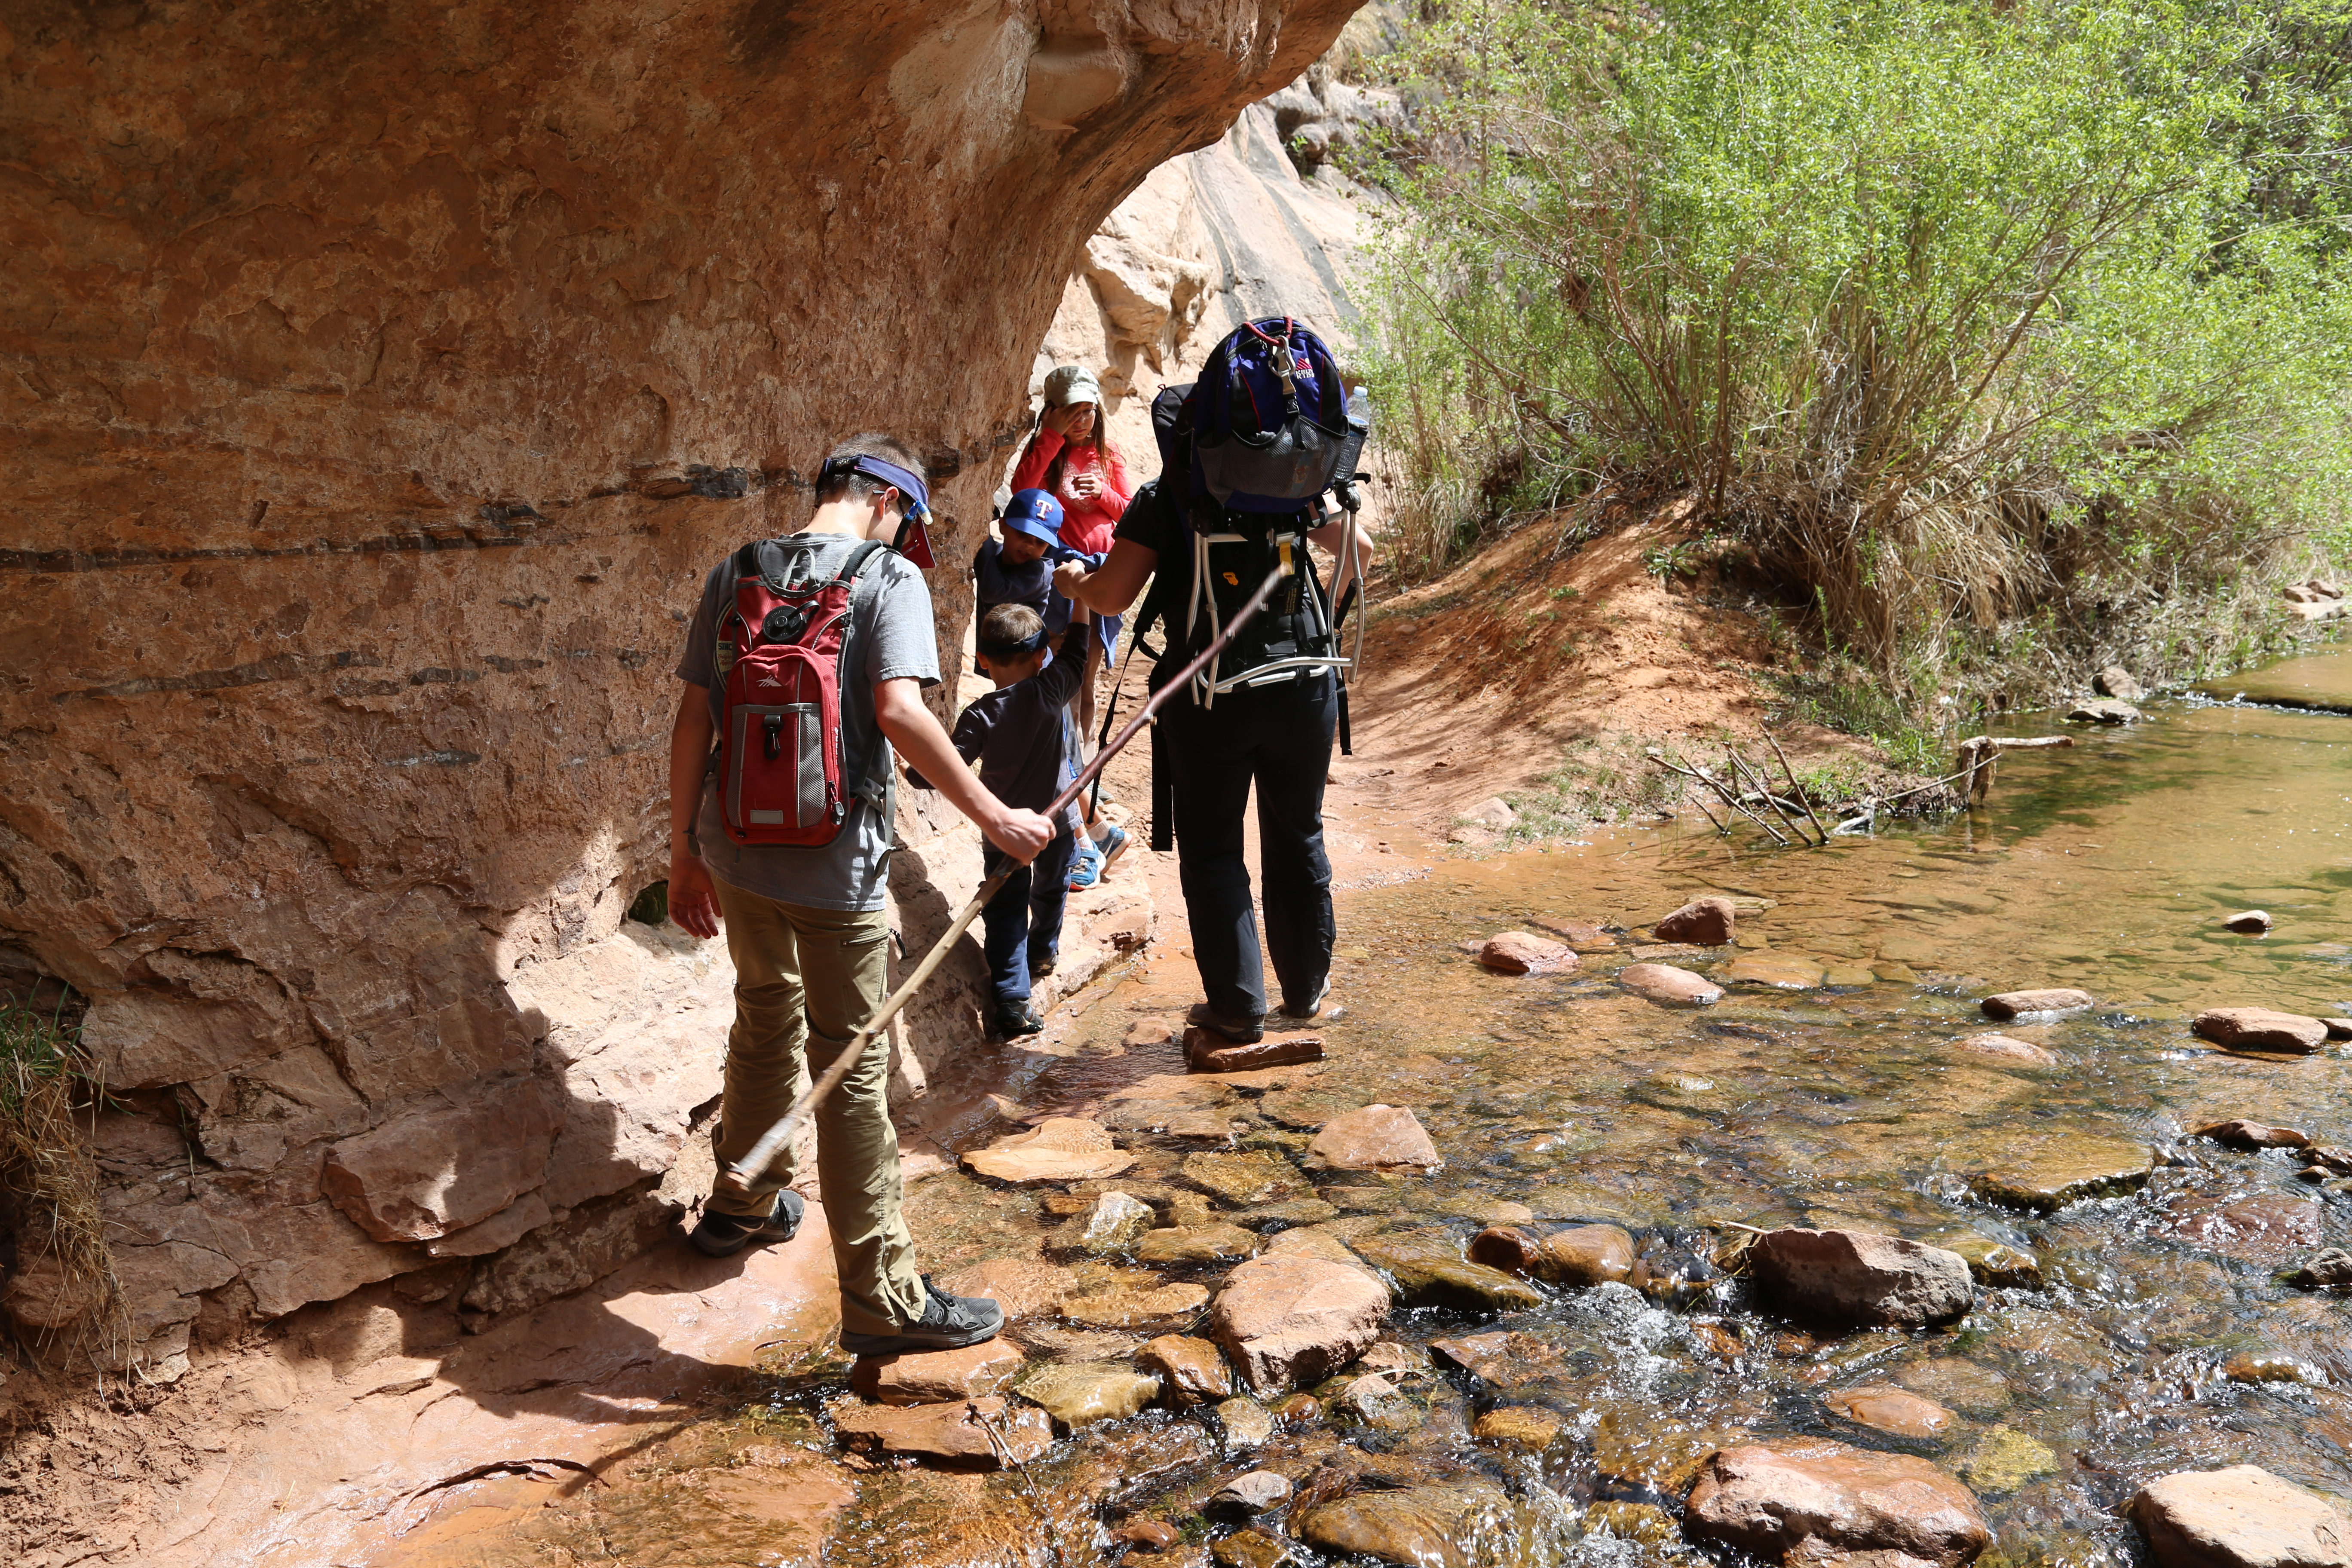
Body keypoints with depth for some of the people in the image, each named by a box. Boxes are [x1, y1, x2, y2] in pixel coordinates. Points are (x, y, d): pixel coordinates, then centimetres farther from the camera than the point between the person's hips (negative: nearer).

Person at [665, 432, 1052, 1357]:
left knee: (766, 1021, 26)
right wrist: (992, 816, -16)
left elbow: (695, 717, 7)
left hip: (737, 850, 6)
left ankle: (743, 1205, 45)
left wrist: (686, 850, 12)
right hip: (835, 864, -6)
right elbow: (899, 710, -21)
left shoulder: (735, 574, 8)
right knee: (852, 1070, 1)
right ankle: (883, 1299, 10)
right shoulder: (889, 577, -7)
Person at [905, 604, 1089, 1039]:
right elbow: (1074, 654, 0)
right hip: (1058, 820, 2)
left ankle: (1013, 1002, -4)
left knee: (1006, 913, 4)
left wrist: (916, 774, -2)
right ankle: (1043, 953, 51)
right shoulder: (1051, 693, -14)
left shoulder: (980, 716, -17)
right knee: (1050, 890, 28)